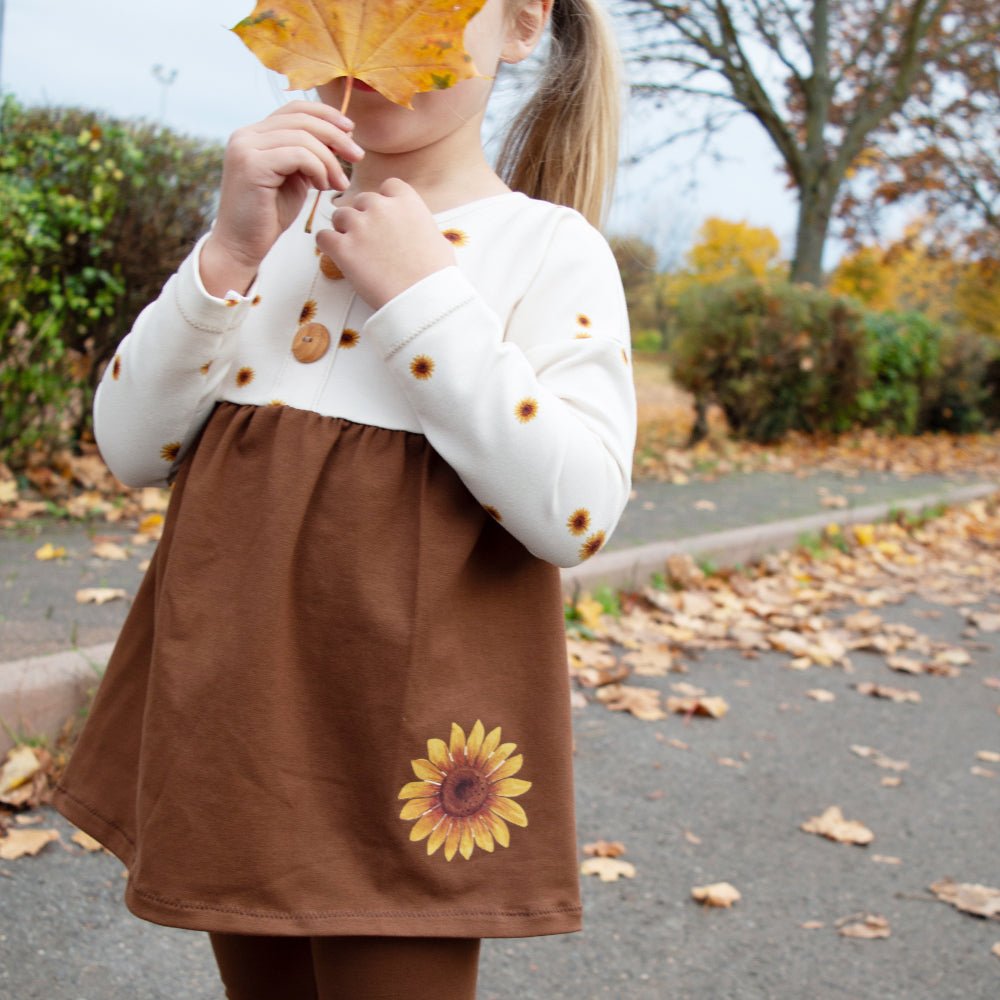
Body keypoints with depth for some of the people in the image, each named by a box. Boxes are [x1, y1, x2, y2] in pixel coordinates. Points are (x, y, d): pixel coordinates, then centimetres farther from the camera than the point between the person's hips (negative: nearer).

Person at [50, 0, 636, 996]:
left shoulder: (548, 248, -5)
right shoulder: (275, 223, 9)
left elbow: (575, 516, -18)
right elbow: (134, 448, 1)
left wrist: (421, 293, -17)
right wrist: (228, 253, -12)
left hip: (405, 717, -5)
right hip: (237, 689, 5)